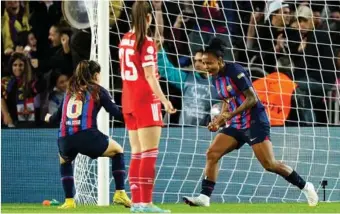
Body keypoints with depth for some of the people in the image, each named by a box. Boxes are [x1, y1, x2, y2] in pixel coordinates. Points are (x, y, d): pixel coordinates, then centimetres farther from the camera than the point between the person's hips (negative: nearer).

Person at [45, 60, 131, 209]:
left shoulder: (70, 91, 21)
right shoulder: (98, 90, 10)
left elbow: (58, 116, 28)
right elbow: (116, 112, 3)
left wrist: (49, 118, 50)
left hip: (65, 140, 4)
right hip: (87, 138, -4)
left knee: (64, 160, 37)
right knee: (117, 151, 23)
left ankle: (69, 200, 23)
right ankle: (120, 193, 13)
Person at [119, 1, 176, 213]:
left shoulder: (125, 40, 10)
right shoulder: (147, 43, -13)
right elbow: (150, 76, -17)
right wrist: (164, 100, -17)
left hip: (128, 101, 8)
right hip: (146, 100, -8)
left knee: (137, 153, 11)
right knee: (150, 153, -8)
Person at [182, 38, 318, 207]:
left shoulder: (235, 71, -15)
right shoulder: (216, 79, 10)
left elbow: (252, 98, -18)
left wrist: (230, 115, -22)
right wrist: (218, 121, 9)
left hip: (255, 122, -8)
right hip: (237, 125, 8)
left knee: (269, 164, -11)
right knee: (212, 154, -8)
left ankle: (305, 186, 6)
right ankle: (204, 197, -9)